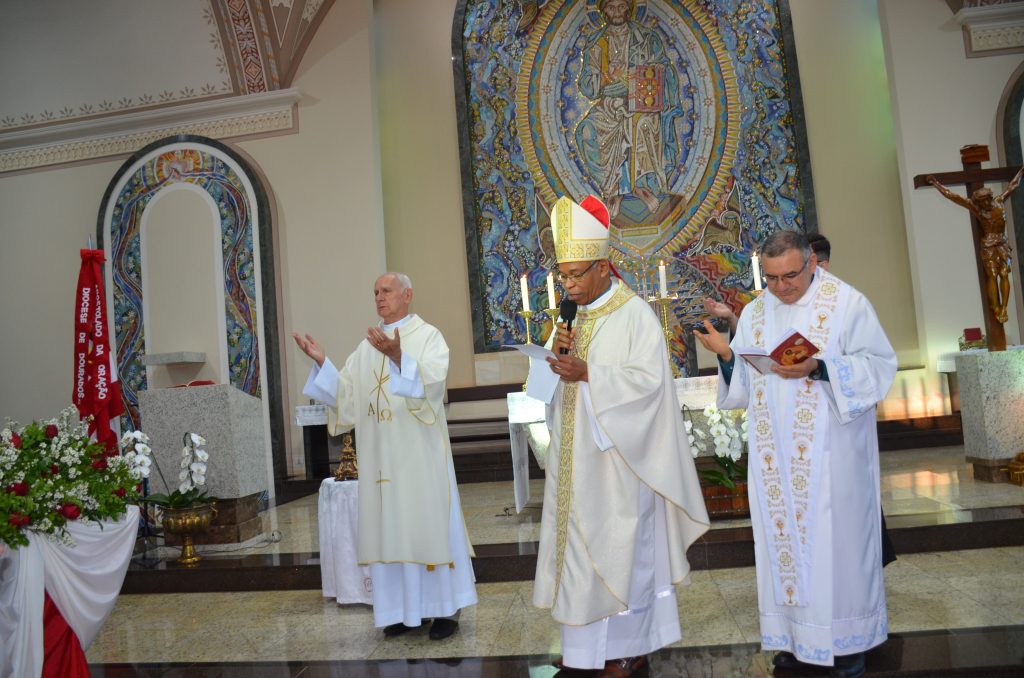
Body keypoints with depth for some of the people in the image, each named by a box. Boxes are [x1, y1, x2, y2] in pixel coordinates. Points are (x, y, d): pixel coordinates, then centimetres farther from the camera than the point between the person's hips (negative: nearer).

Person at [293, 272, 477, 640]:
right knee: (390, 528, 8)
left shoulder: (428, 336, -2)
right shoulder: (367, 346, 14)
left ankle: (445, 608, 12)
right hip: (381, 455, 5)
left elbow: (431, 381, -19)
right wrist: (322, 362, -5)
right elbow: (345, 393, 8)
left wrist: (398, 356, -34)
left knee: (429, 523, 0)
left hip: (419, 453, -5)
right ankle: (405, 608, 19)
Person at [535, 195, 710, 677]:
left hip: (618, 457, -7)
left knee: (621, 547, 1)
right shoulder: (579, 316, 13)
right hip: (579, 456, 8)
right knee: (583, 544, 11)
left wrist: (587, 375, -26)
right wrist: (560, 353, -5)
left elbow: (649, 380, -19)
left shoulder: (635, 314, -11)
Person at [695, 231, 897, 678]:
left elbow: (879, 366, -8)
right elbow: (743, 386, 7)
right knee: (783, 537, 9)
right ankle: (797, 634, 22)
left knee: (834, 539, 3)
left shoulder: (847, 303, -4)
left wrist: (819, 368, -22)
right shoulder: (754, 314, 9)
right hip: (776, 457, 4)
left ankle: (846, 639, 19)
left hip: (830, 453, -4)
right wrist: (726, 355, -13)